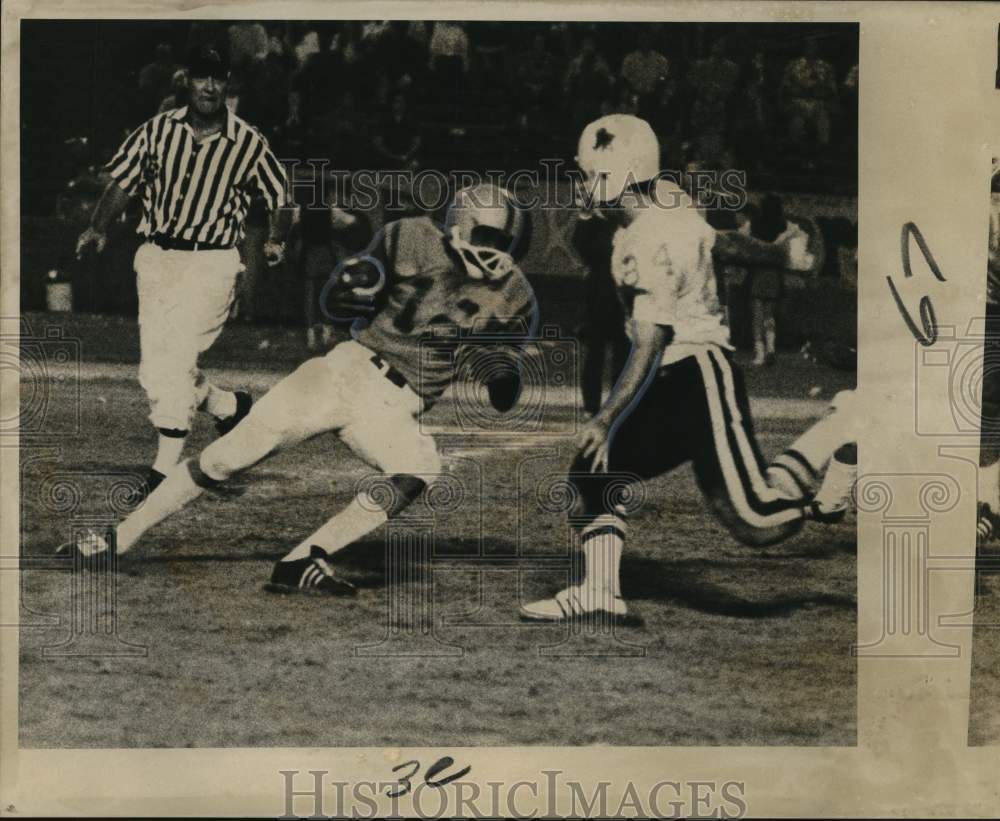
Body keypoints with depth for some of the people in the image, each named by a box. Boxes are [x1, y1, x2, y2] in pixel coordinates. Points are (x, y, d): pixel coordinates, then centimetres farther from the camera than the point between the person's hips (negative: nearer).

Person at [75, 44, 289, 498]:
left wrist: (277, 239, -10)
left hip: (211, 261, -4)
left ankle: (165, 468, -7)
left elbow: (279, 197, 6)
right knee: (154, 373, 6)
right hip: (155, 257, 4)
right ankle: (228, 405, 32)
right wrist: (98, 228, -9)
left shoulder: (248, 144, -4)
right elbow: (121, 184, 4)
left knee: (176, 360, -15)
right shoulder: (157, 131, 1)